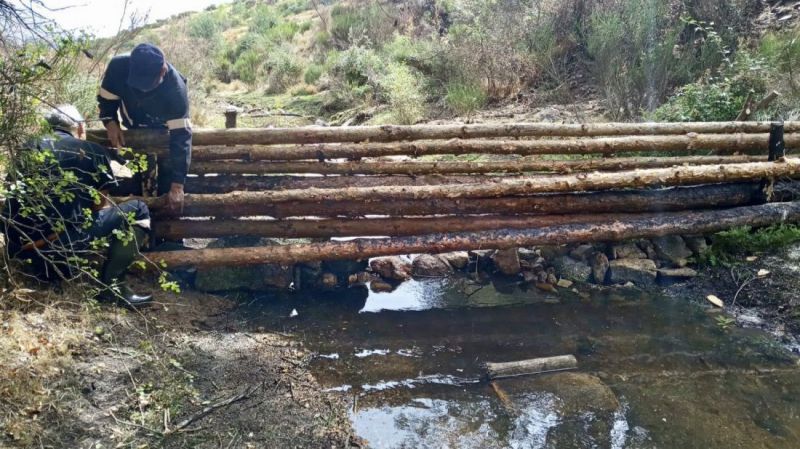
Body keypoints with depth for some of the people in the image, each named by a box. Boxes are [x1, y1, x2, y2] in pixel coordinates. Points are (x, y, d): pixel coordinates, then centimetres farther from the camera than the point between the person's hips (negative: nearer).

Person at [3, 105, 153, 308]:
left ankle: (47, 267, 20)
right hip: (60, 241, -7)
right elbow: (101, 207, 15)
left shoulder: (30, 148, 20)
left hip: (16, 245, 7)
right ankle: (111, 284, -2)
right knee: (138, 210, 4)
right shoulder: (93, 152, 7)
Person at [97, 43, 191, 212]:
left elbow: (181, 136, -40)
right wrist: (110, 122, -35)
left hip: (164, 131, -2)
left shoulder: (176, 89, -41)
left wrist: (177, 185, -43)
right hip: (135, 129, 3)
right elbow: (106, 98, -13)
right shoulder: (118, 67, -34)